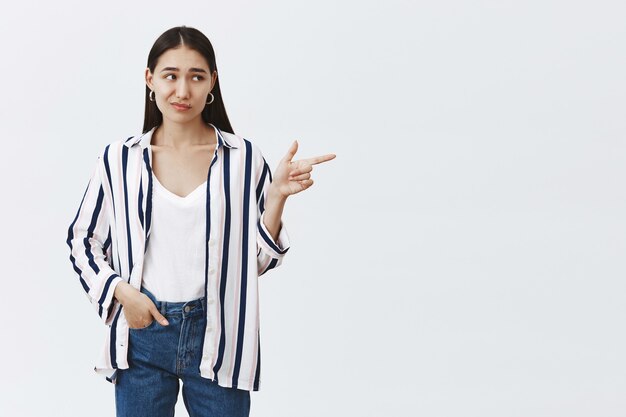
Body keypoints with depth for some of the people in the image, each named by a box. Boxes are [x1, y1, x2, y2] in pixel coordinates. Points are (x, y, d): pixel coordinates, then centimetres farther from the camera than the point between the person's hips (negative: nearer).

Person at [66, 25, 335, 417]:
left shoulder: (244, 158, -4)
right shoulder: (119, 159, -2)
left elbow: (259, 258, -1)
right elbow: (82, 240, 8)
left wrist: (277, 195, -15)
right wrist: (121, 291, -7)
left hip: (218, 336, 0)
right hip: (142, 333, 1)